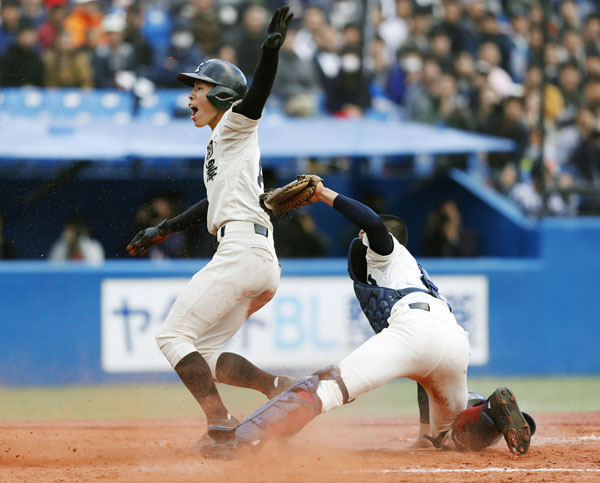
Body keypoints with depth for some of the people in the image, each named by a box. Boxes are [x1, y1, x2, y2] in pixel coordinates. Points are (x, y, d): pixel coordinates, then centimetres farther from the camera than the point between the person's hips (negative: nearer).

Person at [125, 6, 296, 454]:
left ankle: (221, 423, -17)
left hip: (242, 248, -9)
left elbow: (256, 97, -19)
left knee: (174, 336, -8)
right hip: (262, 262, 9)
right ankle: (280, 387, -4)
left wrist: (271, 48, -38)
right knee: (202, 356, 10)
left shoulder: (235, 126, 2)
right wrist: (165, 229, 46)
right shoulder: (219, 146, 28)